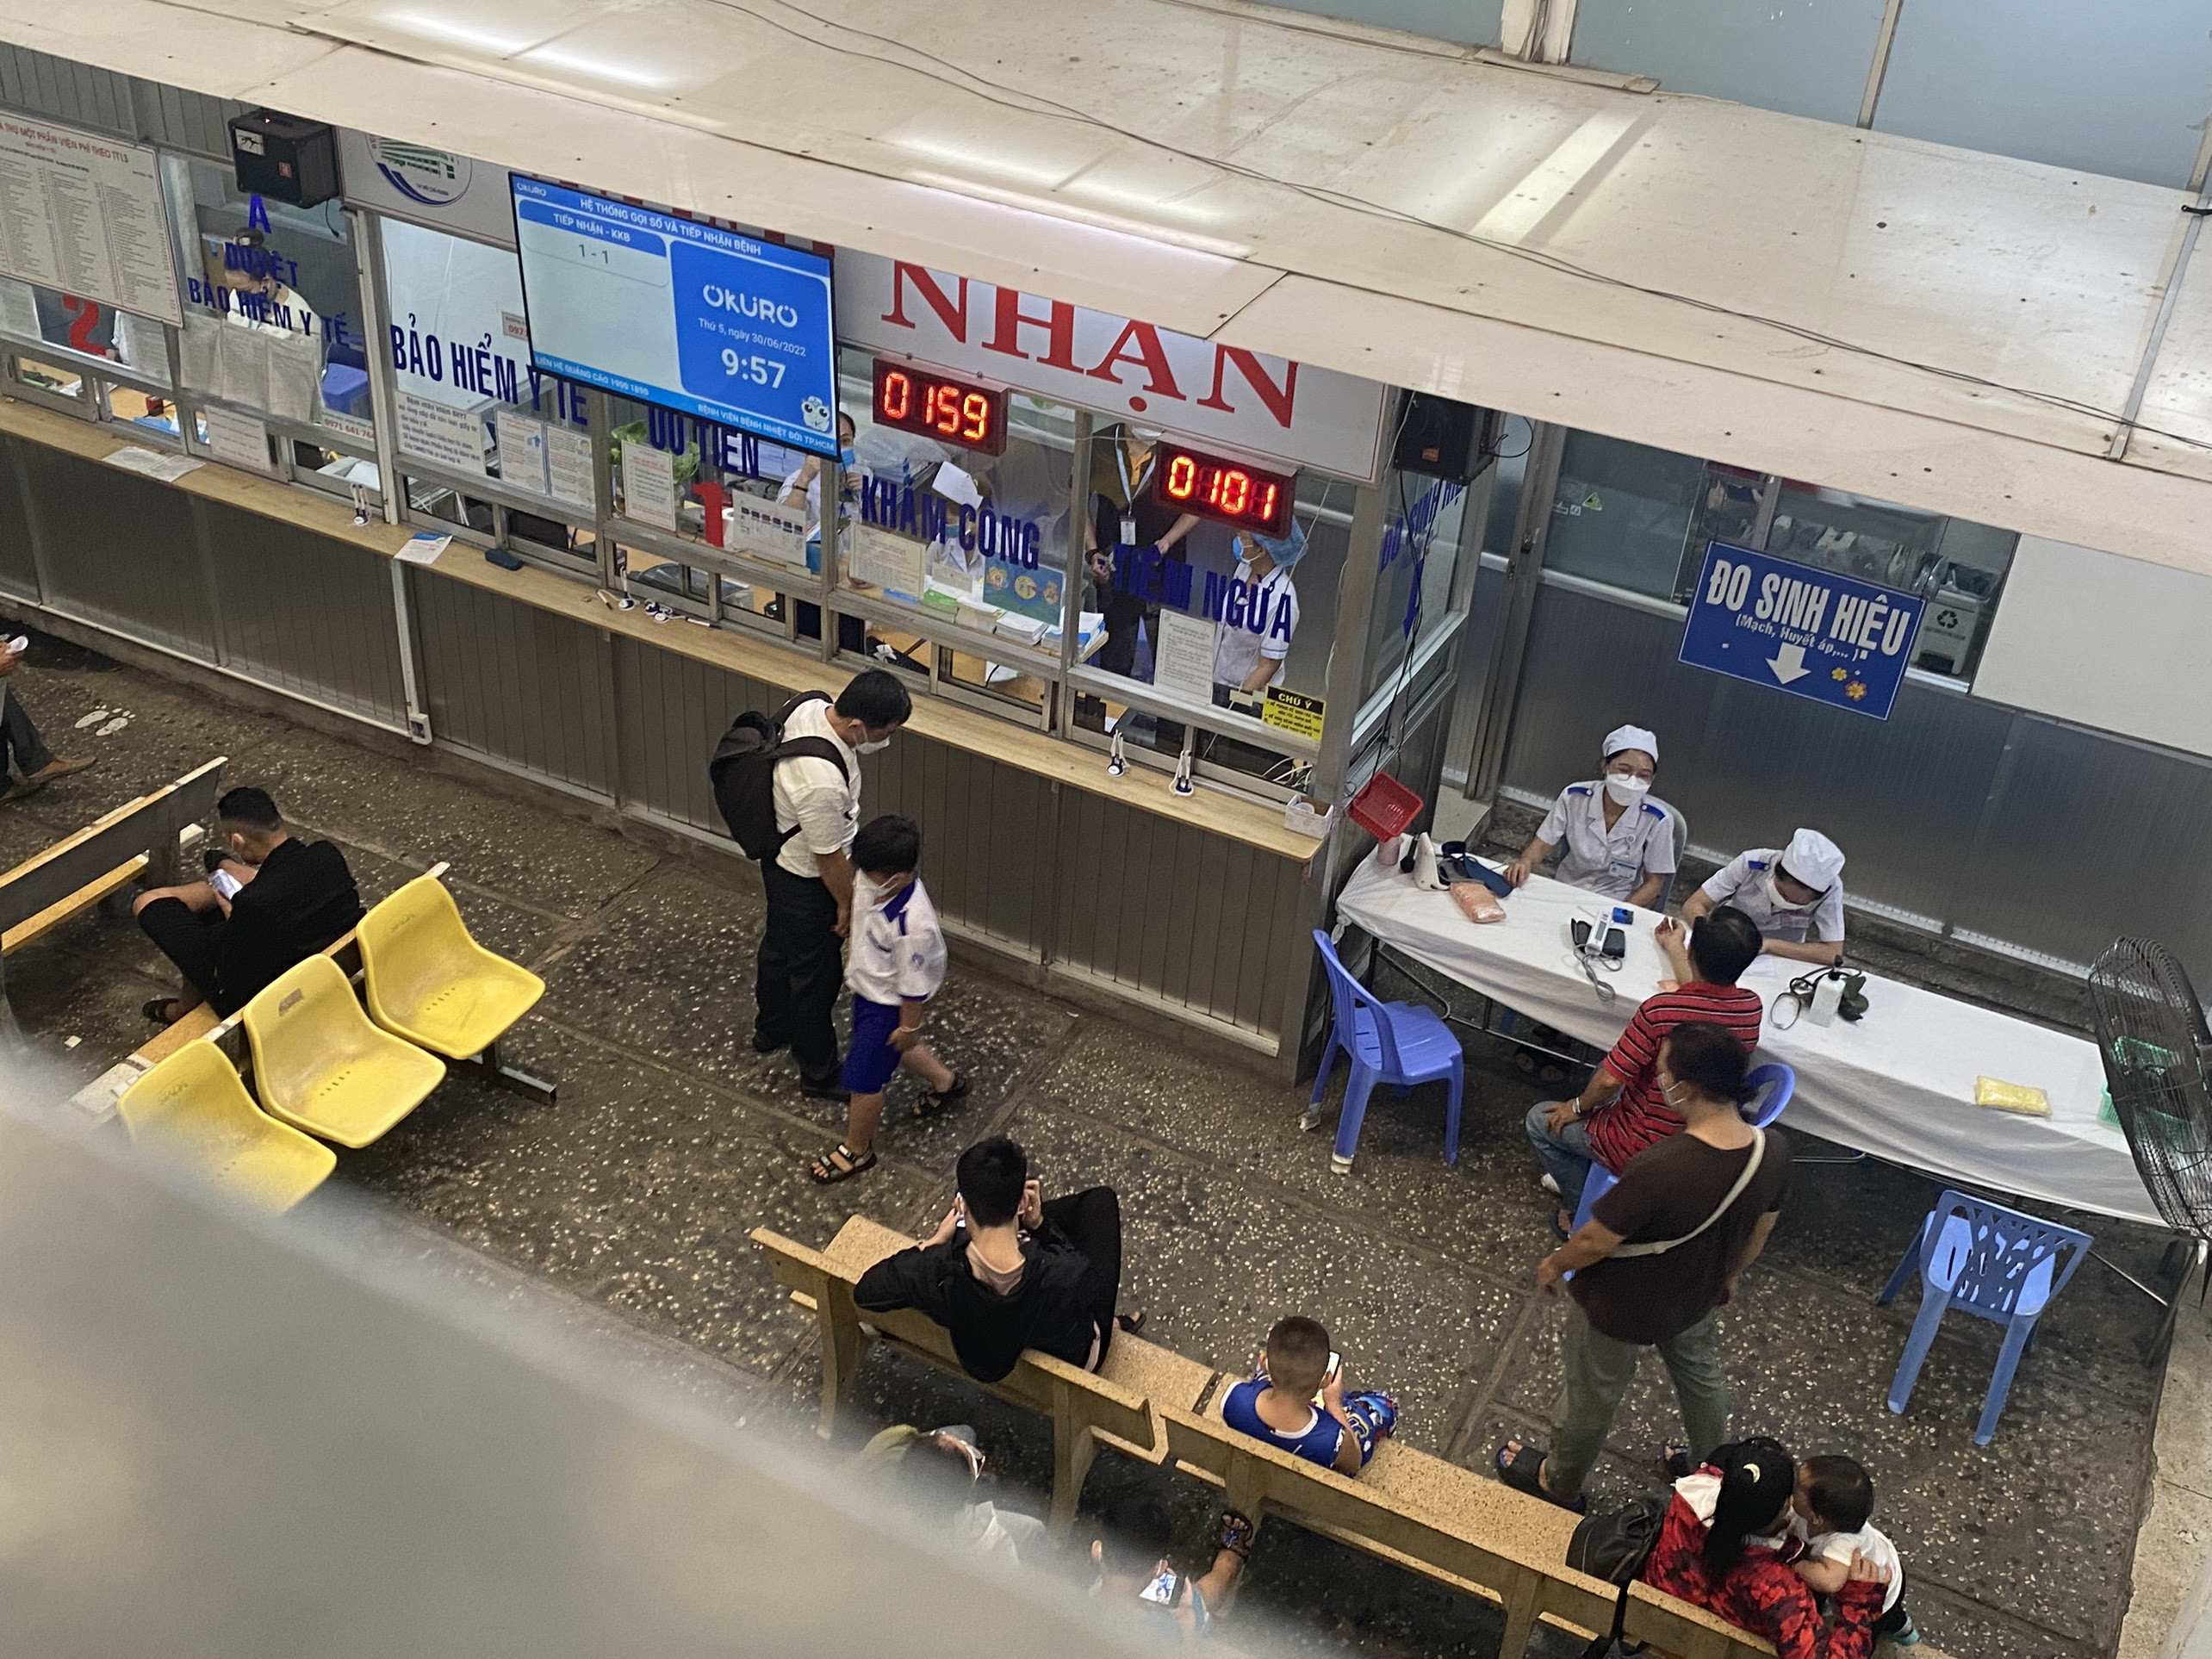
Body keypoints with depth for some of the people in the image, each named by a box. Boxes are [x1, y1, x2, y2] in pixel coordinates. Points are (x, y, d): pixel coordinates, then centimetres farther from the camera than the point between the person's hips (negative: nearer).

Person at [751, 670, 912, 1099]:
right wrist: (847, 905, -8)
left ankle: (770, 1029, 55)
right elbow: (828, 856, -27)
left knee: (779, 946, 30)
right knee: (816, 975, 13)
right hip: (805, 881, -9)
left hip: (779, 858, 9)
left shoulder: (811, 706, -17)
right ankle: (819, 1074, 34)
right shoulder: (822, 783, -43)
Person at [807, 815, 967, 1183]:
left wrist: (909, 1026, -14)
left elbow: (914, 984, -27)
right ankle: (946, 1082, 58)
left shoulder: (911, 924, -40)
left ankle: (857, 1150, 33)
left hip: (887, 1005, -9)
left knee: (862, 1078, 8)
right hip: (868, 988, 9)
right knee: (893, 1050, 32)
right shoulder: (880, 884, -17)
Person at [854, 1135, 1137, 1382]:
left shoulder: (936, 1271, -38)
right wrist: (1039, 1224, -18)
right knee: (1101, 1199, 13)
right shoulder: (1066, 1276, -42)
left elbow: (864, 1294, -18)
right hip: (1071, 1359, -2)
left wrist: (934, 1241, -12)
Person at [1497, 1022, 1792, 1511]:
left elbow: (1594, 1242, -27)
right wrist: (1729, 1277, 18)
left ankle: (1558, 1485, 49)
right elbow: (1760, 1231, -2)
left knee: (1591, 1396, 22)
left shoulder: (1659, 1169, -43)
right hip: (1697, 1297, 6)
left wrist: (1554, 1264, -5)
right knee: (1699, 1372, 35)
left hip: (1622, 1307, -6)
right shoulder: (1773, 1149, -22)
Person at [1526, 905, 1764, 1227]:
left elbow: (1610, 1080, -25)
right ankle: (1581, 1176, 42)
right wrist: (1674, 950, 24)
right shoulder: (1752, 1007, -14)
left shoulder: (1660, 1009, -33)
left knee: (1540, 1120, 14)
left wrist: (1578, 1107, -4)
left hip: (1646, 1149, -6)